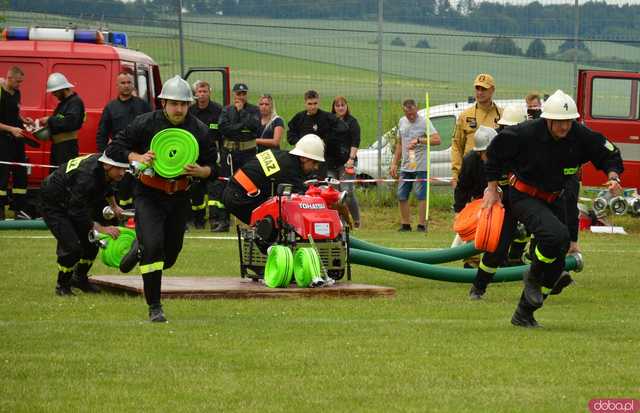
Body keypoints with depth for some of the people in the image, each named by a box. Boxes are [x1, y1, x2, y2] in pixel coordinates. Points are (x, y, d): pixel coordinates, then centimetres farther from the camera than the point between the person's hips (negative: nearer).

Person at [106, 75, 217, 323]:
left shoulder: (199, 130, -3)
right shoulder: (145, 124, -9)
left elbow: (212, 167, 4)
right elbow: (114, 149, -5)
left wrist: (200, 171, -19)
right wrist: (137, 158, -23)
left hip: (179, 197, 3)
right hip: (148, 194, -3)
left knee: (169, 256, 11)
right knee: (153, 245, -19)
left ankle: (140, 248, 47)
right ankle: (154, 307, -7)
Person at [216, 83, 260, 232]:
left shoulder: (253, 110, 6)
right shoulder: (226, 110, 9)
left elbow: (254, 125, -14)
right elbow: (223, 128, -7)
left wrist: (241, 111, -6)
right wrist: (243, 126, -11)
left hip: (248, 152, -1)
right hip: (229, 151, 1)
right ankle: (224, 221, 5)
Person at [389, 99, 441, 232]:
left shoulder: (424, 122, -9)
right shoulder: (402, 122, 12)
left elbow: (437, 140, -20)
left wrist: (419, 140, -26)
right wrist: (394, 163, 18)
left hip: (421, 166, -7)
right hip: (405, 166, 7)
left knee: (421, 196, -5)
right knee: (401, 196, 9)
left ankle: (422, 226, -1)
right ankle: (405, 225, 19)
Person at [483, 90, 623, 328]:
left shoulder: (581, 136, -14)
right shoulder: (526, 133, -23)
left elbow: (610, 155, 0)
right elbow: (496, 151, -6)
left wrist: (613, 176, -21)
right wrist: (492, 188, -2)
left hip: (554, 199, 6)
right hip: (524, 197, -6)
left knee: (556, 262, 7)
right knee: (556, 234, -32)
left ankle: (523, 315, 21)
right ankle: (533, 278, -3)